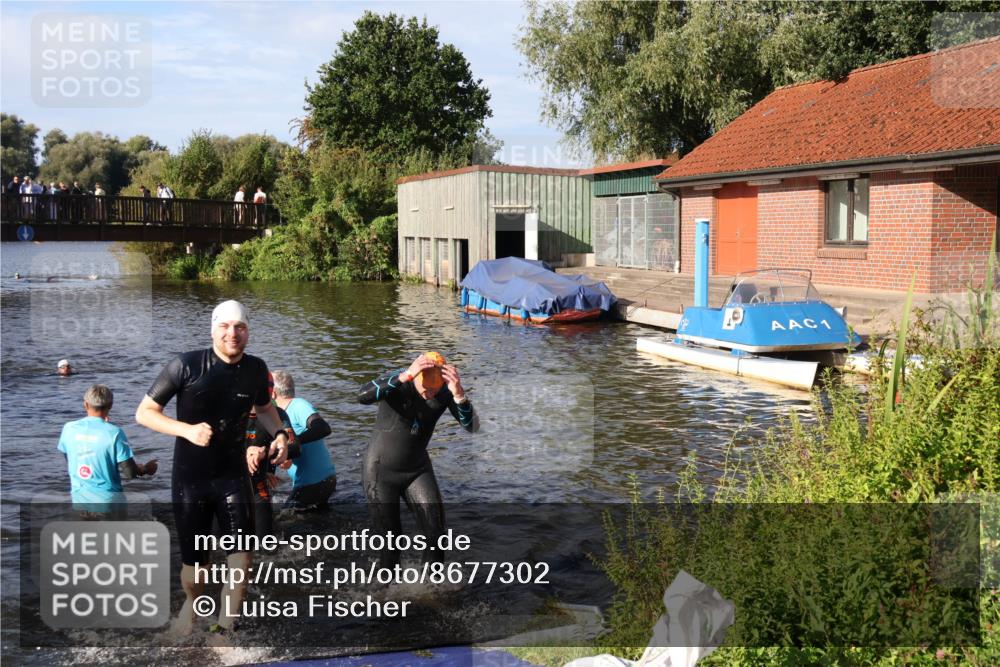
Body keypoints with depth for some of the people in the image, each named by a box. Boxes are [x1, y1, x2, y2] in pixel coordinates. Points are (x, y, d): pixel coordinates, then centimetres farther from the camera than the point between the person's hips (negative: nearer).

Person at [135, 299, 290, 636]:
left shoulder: (256, 369, -4)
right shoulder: (187, 365, -16)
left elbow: (264, 407, 18)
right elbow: (144, 412, -9)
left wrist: (279, 434, -2)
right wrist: (187, 429, -25)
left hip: (233, 476, 2)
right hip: (189, 479, -2)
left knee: (241, 559, -10)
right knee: (193, 564, 10)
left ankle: (225, 626, 12)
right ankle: (192, 602, 45)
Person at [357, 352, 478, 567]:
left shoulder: (446, 392, -16)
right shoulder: (396, 382, -24)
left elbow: (472, 427, -27)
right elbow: (362, 396, -44)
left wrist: (459, 393, -44)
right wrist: (406, 376, -53)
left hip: (417, 469, 3)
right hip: (381, 471, -3)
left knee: (435, 531, -9)